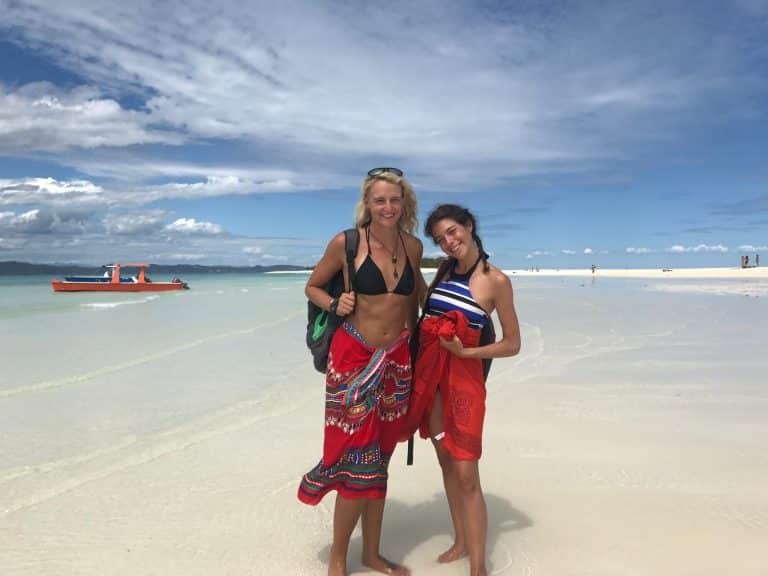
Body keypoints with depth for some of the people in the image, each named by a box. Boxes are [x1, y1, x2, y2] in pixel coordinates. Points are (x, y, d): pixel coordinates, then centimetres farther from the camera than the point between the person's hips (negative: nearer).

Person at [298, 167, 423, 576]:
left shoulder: (413, 245, 5)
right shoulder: (346, 242, -7)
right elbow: (312, 287, 5)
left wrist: (414, 333, 16)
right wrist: (335, 305, -13)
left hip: (397, 360, 4)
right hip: (353, 357, -4)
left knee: (379, 459, 14)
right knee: (358, 459, -1)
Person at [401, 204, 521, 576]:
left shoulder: (496, 280, -10)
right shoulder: (444, 270, 5)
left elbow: (512, 345, -6)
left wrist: (464, 351, -16)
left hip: (463, 377, -5)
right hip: (429, 372, 5)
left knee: (466, 474, -4)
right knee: (446, 462, 15)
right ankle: (460, 541, 33)